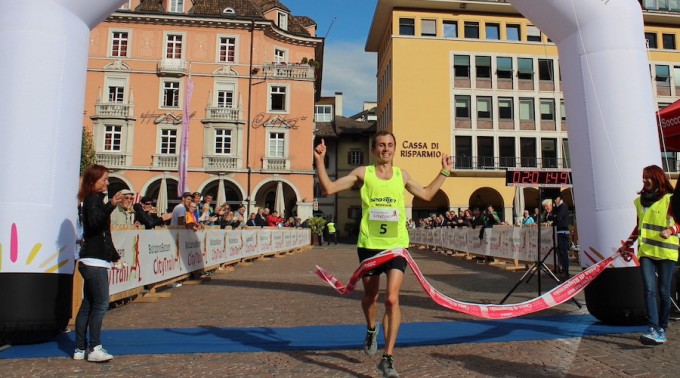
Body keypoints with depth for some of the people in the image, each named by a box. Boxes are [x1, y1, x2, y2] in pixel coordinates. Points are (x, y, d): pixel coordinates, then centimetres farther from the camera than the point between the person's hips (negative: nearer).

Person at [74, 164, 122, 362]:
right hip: (95, 261, -10)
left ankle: (80, 348, 13)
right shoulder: (94, 199, -9)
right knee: (100, 304, -9)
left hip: (92, 261, 10)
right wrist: (111, 205, -42)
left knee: (88, 304, 10)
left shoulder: (92, 199, 20)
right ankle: (94, 348, -8)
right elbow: (94, 221, -29)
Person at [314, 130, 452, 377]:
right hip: (369, 245, 0)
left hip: (396, 245, 1)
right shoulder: (363, 173, 0)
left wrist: (444, 172, 24)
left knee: (392, 299, -11)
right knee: (370, 296, 17)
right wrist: (320, 161, -10)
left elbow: (426, 194, 25)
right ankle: (371, 331, 49)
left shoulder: (401, 175, 8)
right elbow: (328, 189, -3)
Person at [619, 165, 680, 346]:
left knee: (663, 291, 3)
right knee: (649, 290, -9)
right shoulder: (640, 201, 15)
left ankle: (662, 329, 15)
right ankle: (654, 330, -15)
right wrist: (627, 245, 23)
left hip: (665, 251, -4)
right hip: (645, 251, 4)